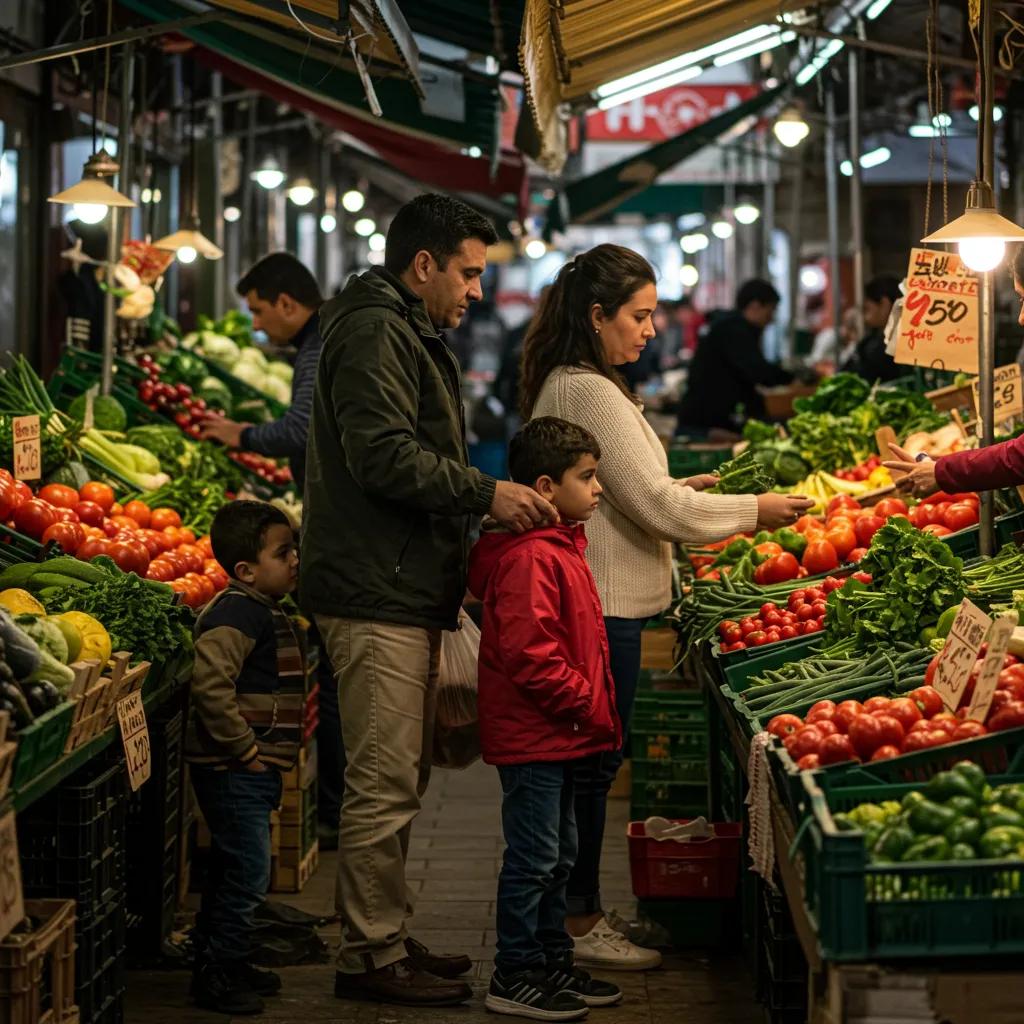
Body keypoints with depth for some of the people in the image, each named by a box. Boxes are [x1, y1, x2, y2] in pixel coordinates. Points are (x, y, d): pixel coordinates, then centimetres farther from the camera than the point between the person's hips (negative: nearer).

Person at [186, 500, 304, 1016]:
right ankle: (214, 976, 1)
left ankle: (226, 964, 28)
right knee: (246, 873, -7)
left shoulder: (263, 610, 15)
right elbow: (210, 684, -29)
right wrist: (244, 749, -23)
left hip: (251, 769, 10)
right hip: (233, 771, -10)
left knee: (235, 872, 18)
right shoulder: (236, 612, -18)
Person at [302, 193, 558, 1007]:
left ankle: (387, 938, 25)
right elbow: (382, 455, -23)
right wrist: (486, 493, -21)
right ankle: (371, 957, 0)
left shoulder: (410, 333, 23)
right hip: (378, 594, -11)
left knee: (400, 779, 16)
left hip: (403, 591, 11)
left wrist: (481, 512, 20)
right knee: (384, 782, -7)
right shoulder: (374, 334, -12)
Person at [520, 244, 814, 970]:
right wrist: (753, 511, -8)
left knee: (589, 761, 15)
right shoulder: (592, 393, -18)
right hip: (601, 605, -10)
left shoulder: (564, 385, 13)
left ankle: (579, 912, 23)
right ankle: (579, 923, 9)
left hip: (586, 601, 10)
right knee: (594, 763, -1)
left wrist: (685, 488, 15)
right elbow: (654, 507, -18)